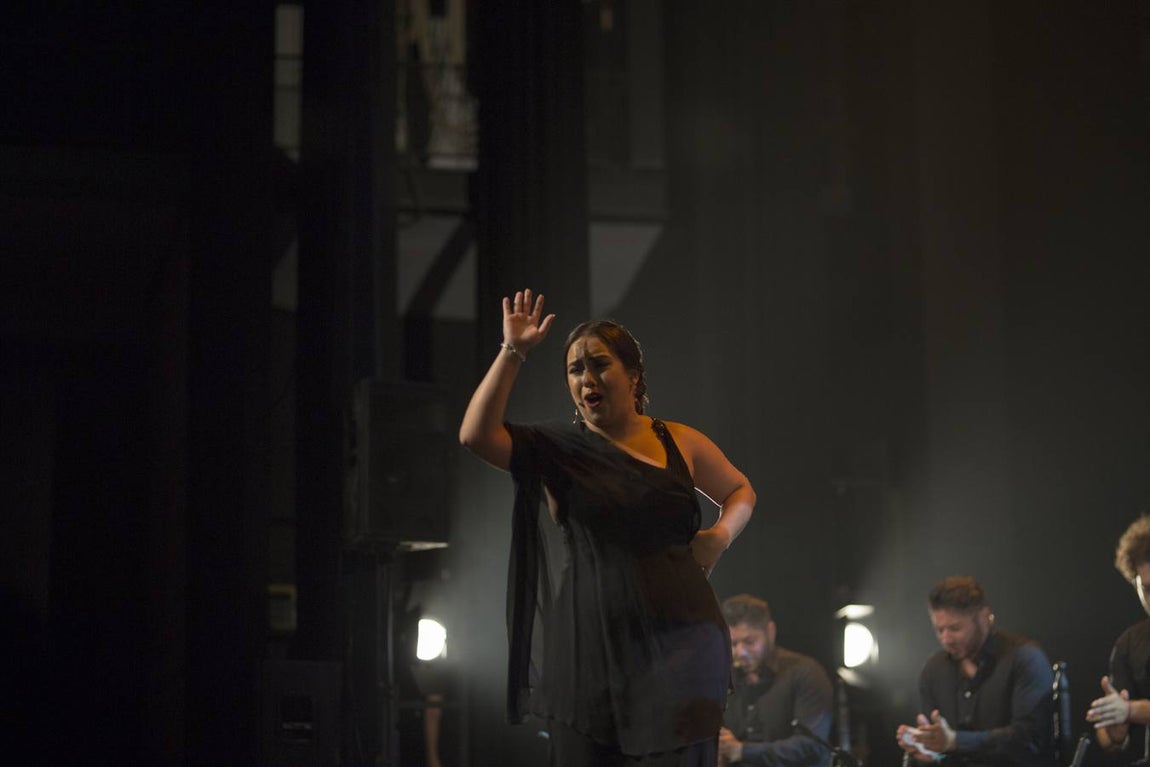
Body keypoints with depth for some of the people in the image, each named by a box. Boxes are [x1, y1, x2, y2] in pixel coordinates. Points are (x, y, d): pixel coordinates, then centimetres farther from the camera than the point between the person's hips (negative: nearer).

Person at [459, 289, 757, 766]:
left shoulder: (680, 443, 9)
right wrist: (512, 353, -13)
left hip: (681, 647, 1)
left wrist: (720, 536, 6)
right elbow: (476, 435, -13)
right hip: (592, 650, -1)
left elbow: (740, 491, 26)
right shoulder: (559, 451, 3)